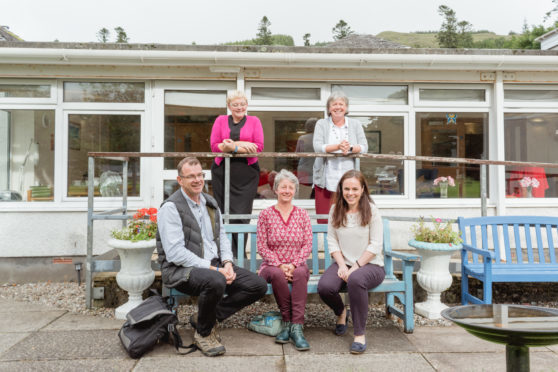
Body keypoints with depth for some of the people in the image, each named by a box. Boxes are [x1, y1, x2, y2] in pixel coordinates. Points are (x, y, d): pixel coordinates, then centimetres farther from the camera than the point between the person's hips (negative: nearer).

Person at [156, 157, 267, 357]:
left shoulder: (210, 203, 14)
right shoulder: (171, 207, -11)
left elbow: (222, 236, 18)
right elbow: (175, 253, -19)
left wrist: (227, 262, -3)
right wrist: (213, 269, -21)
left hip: (215, 266, 8)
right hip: (181, 270, -7)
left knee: (258, 285, -8)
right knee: (216, 282, -38)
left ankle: (206, 317, 5)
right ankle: (203, 333, -8)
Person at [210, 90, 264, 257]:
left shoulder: (254, 121, 11)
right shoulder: (220, 120, 13)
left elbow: (258, 147, -2)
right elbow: (215, 146, 0)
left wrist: (234, 147, -11)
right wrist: (242, 144, -8)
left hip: (246, 173, -1)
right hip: (222, 172, 1)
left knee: (241, 214, -6)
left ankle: (238, 256, 1)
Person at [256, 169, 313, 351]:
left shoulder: (302, 214, 9)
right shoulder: (265, 215, 3)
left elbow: (308, 244, 3)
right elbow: (262, 247, -1)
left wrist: (293, 264, -13)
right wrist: (279, 265, -14)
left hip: (297, 266, 1)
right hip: (272, 266, -1)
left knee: (301, 273, -34)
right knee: (277, 274, -35)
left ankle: (296, 327, -34)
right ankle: (288, 320, -19)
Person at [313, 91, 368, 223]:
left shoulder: (355, 124, 13)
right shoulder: (321, 124, 8)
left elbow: (364, 147, 3)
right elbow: (317, 147, -6)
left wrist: (350, 148, -18)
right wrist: (338, 146, -20)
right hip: (326, 179, -1)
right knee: (323, 220, -1)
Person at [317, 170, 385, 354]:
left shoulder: (371, 210, -3)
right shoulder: (335, 210, 8)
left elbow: (375, 245, -8)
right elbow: (332, 241, 3)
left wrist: (356, 266, -15)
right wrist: (342, 265, -11)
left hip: (370, 265, -3)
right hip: (343, 263, 3)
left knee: (356, 280, -39)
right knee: (324, 287, -27)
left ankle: (360, 334, -21)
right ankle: (341, 312, 11)